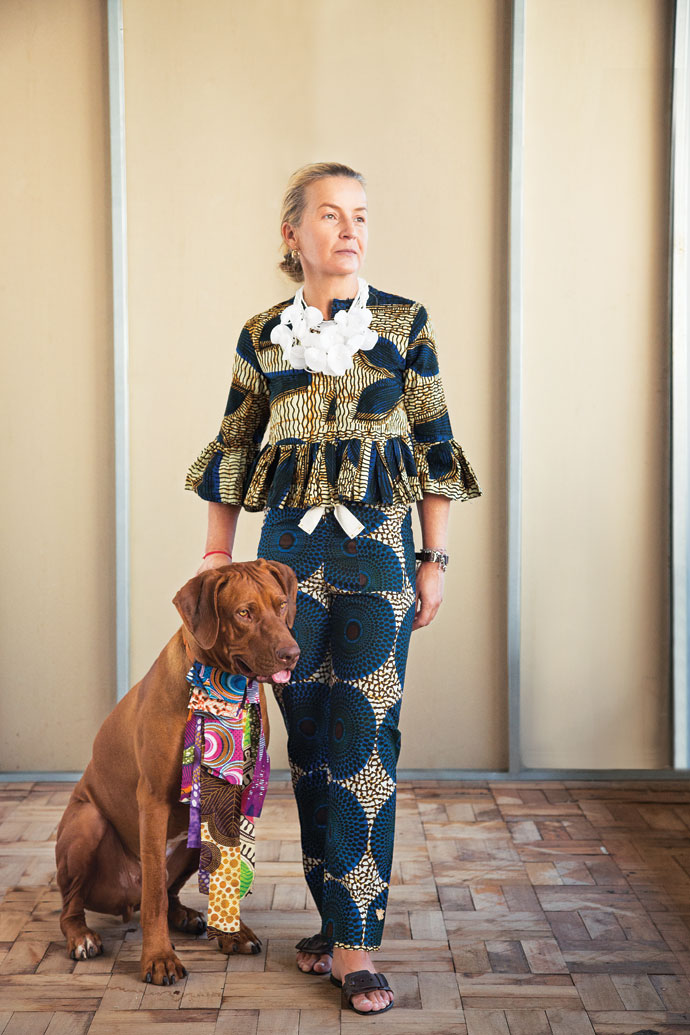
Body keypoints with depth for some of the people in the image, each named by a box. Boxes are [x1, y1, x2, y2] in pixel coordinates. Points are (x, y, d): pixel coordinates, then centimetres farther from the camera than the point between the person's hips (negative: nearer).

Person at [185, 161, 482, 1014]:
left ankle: (354, 941, -1)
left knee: (364, 736, -6)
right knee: (308, 732, 5)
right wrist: (219, 552, 8)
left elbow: (433, 446, 4)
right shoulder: (262, 336, 7)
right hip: (290, 544, 2)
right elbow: (234, 449, 13)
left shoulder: (405, 322, 2)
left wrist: (434, 559, 1)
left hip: (379, 544, -2)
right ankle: (335, 915, 18)